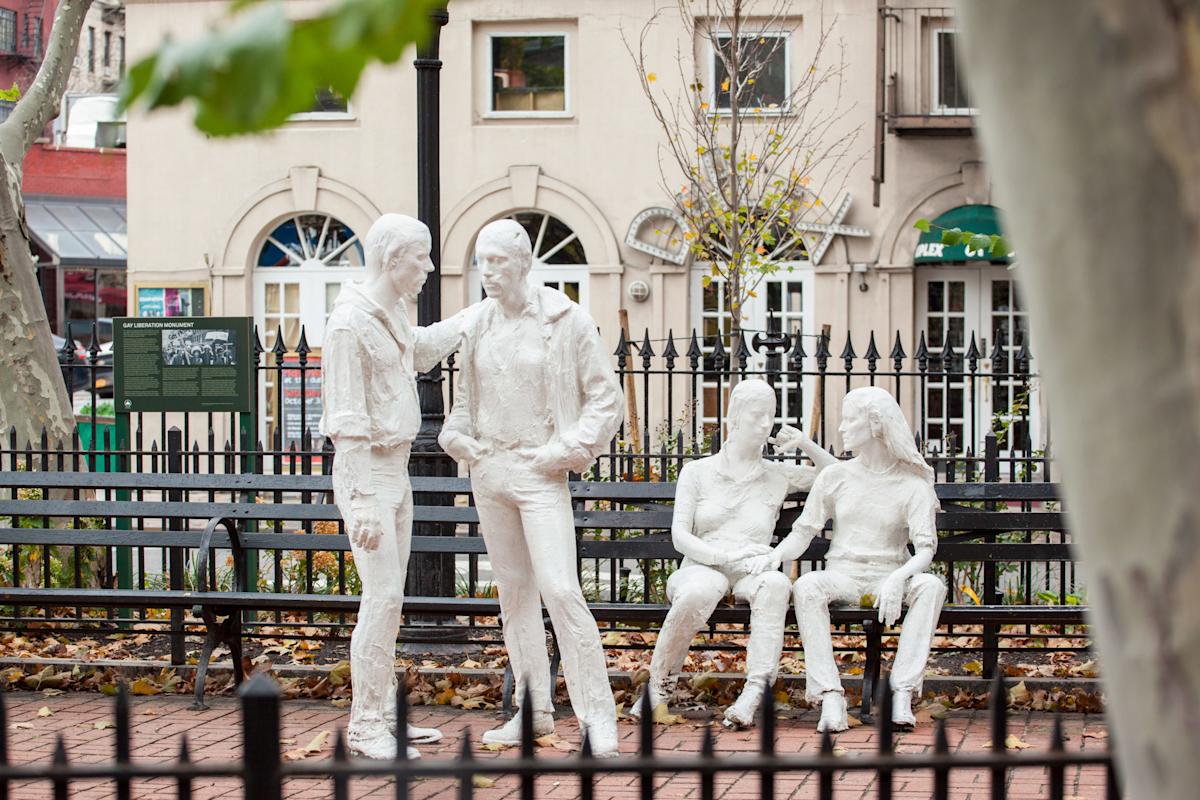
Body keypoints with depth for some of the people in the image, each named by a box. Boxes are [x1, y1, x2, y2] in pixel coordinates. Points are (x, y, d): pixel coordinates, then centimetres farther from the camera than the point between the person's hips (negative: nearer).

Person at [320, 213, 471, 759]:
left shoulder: (392, 315, 11)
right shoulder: (351, 323, -18)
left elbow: (422, 348, 36)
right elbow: (348, 421, -21)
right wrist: (363, 503, -24)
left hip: (395, 469, 10)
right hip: (366, 472, -10)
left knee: (389, 598, 12)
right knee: (382, 596, -11)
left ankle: (384, 715, 20)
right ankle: (364, 726, -4)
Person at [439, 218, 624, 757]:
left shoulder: (567, 321, -7)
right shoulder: (478, 324, 7)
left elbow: (606, 399, -3)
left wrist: (567, 450, -11)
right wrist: (458, 437, 4)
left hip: (539, 473, -6)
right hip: (489, 470, 6)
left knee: (560, 591, -15)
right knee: (513, 591, 11)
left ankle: (597, 715, -11)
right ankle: (534, 709, 20)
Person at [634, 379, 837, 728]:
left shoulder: (778, 475, 17)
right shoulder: (697, 472, 12)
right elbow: (679, 536, 2)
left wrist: (806, 445, 9)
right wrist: (727, 555, -16)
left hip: (751, 573, 1)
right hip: (701, 568, -1)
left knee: (775, 583, -37)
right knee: (702, 589, -40)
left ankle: (753, 694, -47)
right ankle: (658, 683, -24)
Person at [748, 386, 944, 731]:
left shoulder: (912, 485, 2)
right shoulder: (834, 477, 10)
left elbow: (925, 548, -8)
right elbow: (803, 531, 10)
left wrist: (898, 577, -28)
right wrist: (775, 554, -12)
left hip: (889, 576, -1)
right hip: (842, 573, 1)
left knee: (931, 586, -33)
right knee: (807, 586, -34)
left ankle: (902, 693, -35)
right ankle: (830, 697, -39)